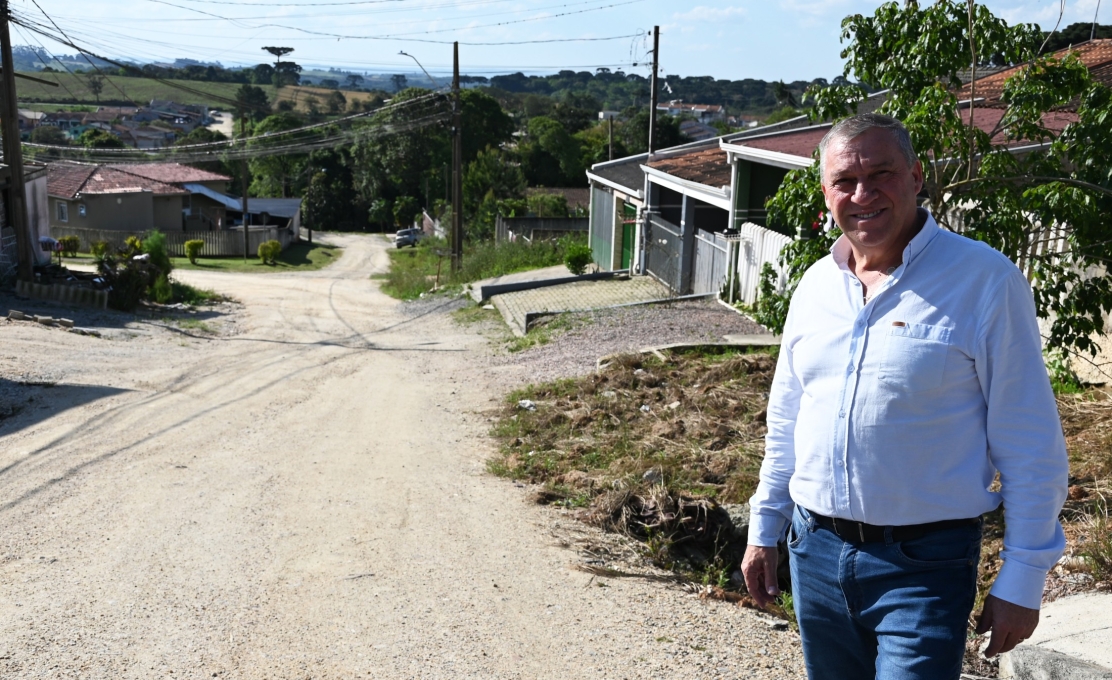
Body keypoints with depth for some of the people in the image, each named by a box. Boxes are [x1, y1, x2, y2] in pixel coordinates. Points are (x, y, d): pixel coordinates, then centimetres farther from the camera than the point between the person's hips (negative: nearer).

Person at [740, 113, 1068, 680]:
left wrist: (1022, 581, -9)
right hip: (815, 550, 5)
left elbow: (1032, 446, -9)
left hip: (923, 567, -5)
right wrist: (765, 528, 14)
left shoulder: (984, 279, -11)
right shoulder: (816, 283, 6)